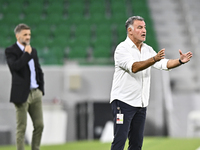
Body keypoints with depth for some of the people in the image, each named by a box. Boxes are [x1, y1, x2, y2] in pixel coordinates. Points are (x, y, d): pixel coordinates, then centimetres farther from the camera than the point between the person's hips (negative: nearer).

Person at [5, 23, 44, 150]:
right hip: (22, 95, -6)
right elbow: (15, 66, -24)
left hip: (36, 93, 6)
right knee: (22, 128, -3)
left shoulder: (33, 51, 15)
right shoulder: (11, 51, -5)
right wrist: (27, 54, -14)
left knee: (39, 125, 5)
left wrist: (41, 89, 13)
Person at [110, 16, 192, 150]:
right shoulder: (122, 48, -9)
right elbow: (133, 67, -24)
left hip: (141, 103, 7)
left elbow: (164, 64, 3)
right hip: (123, 101, -7)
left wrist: (180, 61, -16)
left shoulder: (148, 50, 14)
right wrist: (154, 59, -36)